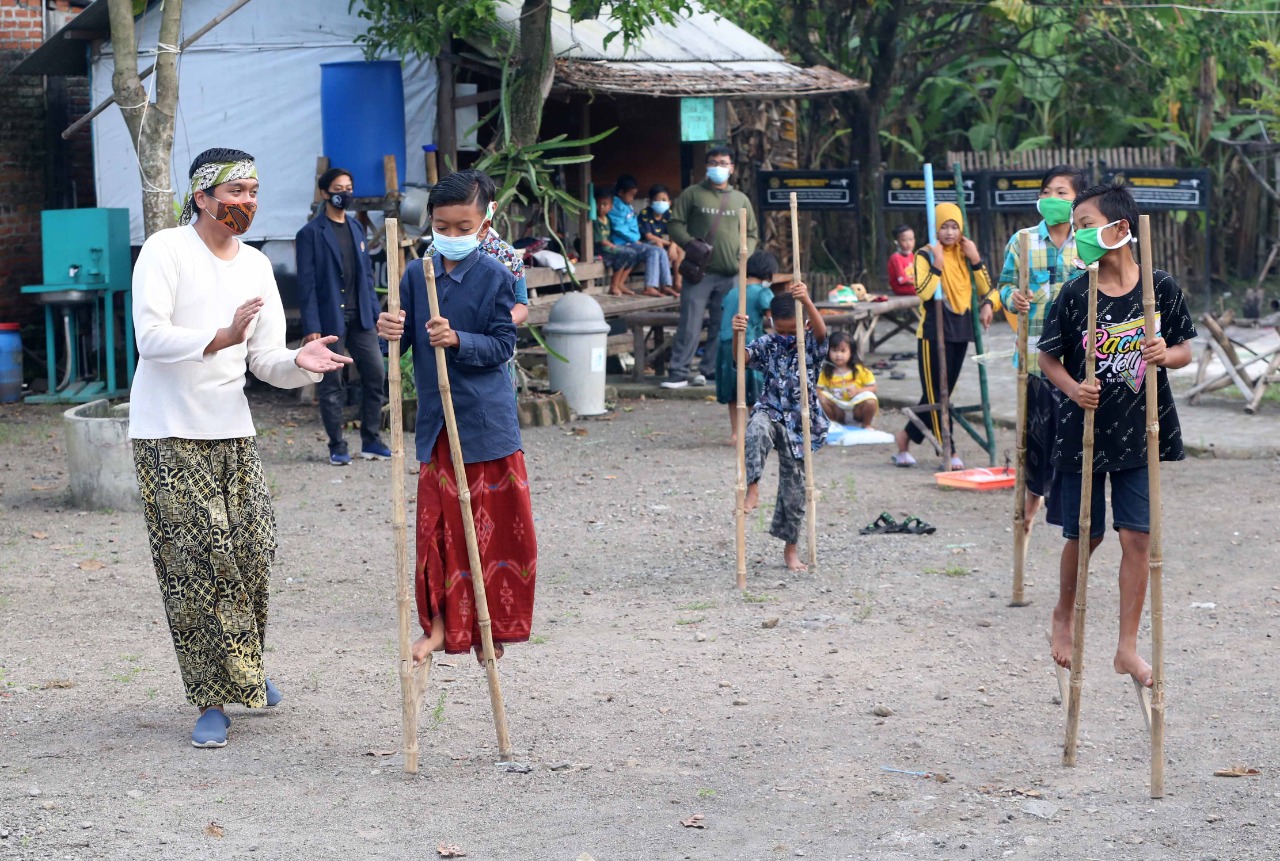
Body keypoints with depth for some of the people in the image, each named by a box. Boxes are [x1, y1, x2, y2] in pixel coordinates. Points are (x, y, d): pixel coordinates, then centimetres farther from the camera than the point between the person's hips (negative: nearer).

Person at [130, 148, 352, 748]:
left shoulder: (255, 266, 10)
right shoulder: (165, 251, -9)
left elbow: (265, 359, 7)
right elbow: (151, 337, -20)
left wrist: (299, 362, -15)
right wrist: (224, 337, -32)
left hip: (231, 429, 6)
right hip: (169, 433, -6)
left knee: (252, 551, 6)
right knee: (198, 560, -9)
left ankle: (243, 668, 30)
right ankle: (213, 698, -3)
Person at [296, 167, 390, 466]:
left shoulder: (356, 228, 15)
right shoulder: (311, 233, -5)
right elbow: (306, 283, -9)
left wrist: (376, 312, 10)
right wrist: (311, 326, -14)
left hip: (360, 318, 6)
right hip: (330, 319, -6)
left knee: (376, 374, 2)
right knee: (331, 384, 0)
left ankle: (372, 441, 12)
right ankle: (337, 447, 8)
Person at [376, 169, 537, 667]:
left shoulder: (495, 278, -6)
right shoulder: (416, 274, 4)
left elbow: (502, 345, -8)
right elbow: (403, 336, 7)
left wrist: (458, 340, -24)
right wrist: (391, 330, -16)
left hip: (487, 420, -3)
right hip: (436, 420, 3)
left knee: (496, 526, 5)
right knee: (438, 523, 3)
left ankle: (491, 625, 19)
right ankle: (440, 622, 12)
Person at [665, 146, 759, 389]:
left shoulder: (740, 199, 16)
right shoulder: (692, 194, 6)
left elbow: (752, 233, 22)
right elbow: (675, 224, 4)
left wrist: (745, 255, 3)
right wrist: (689, 243, -14)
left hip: (731, 275, 4)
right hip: (699, 271, -4)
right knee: (690, 323, -8)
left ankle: (710, 369, 12)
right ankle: (679, 371, -6)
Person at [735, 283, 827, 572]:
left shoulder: (811, 344, -3)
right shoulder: (768, 344, 0)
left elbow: (820, 329, -26)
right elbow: (742, 358, -16)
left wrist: (807, 301, -45)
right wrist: (738, 334, -37)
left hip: (799, 423, 0)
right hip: (770, 413, 0)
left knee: (794, 486, 6)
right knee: (757, 430, -39)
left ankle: (791, 548, 19)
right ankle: (753, 489, -35)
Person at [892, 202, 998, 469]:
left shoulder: (965, 254, 10)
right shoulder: (926, 256, -5)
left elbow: (986, 289, 7)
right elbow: (923, 292, -19)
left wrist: (975, 259, -5)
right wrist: (937, 263, -20)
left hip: (960, 331, 6)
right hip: (933, 333, -6)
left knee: (942, 392, 10)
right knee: (936, 394, -5)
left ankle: (905, 437, 23)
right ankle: (949, 451, -2)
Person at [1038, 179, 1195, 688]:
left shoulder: (1161, 288, -6)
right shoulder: (1075, 295, -7)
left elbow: (1185, 350, 4)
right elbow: (1048, 357, 1)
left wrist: (1166, 355, -18)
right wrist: (1073, 388, -18)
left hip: (1140, 433, 0)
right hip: (1085, 431, 0)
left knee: (1137, 536, -1)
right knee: (1084, 534, 10)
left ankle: (1128, 648, 6)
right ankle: (1065, 615, 38)